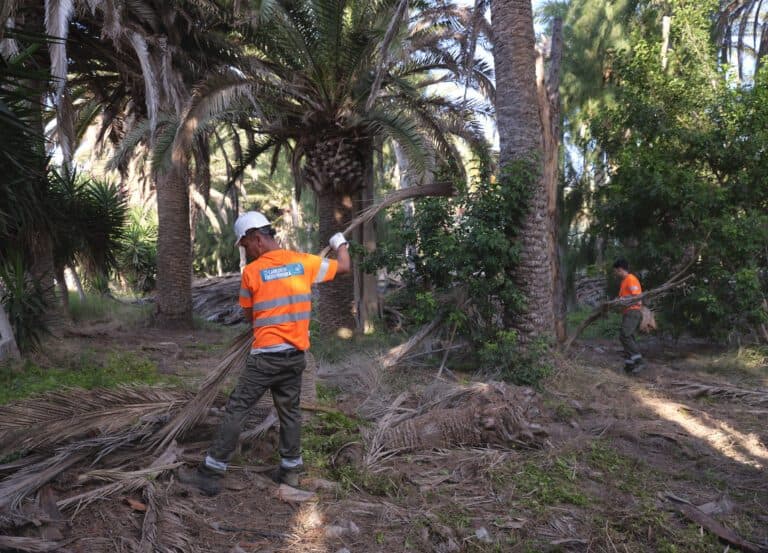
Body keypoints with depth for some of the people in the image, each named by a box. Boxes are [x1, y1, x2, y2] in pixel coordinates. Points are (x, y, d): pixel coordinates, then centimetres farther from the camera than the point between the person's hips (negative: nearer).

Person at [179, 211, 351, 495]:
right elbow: (344, 267, 15)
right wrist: (340, 244, 33)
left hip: (266, 355, -4)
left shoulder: (251, 272, -8)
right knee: (290, 411, 17)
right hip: (296, 354, 5)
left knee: (235, 410, 2)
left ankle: (211, 474, 7)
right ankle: (290, 469, 26)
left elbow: (249, 316, 5)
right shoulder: (304, 261, 1)